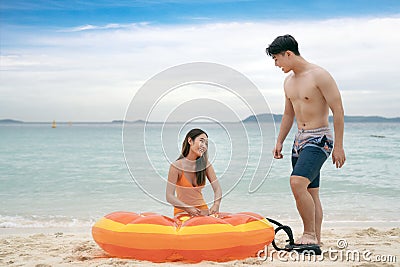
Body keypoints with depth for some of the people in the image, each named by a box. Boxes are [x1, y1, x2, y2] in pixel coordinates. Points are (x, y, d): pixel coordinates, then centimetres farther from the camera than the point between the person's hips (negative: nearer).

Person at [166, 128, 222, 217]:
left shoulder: (205, 164, 0)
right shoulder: (176, 166, -13)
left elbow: (217, 189, -3)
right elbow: (169, 196, -16)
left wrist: (216, 205, -24)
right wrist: (188, 208, -28)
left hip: (202, 209, 4)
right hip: (182, 210, -4)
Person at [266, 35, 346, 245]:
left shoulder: (319, 75, -11)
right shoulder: (288, 81, 14)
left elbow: (338, 110, -12)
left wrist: (338, 146, -15)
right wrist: (279, 142, 19)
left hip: (319, 139, -8)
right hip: (300, 140, 8)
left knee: (297, 182, -24)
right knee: (310, 192, 8)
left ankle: (310, 234, -14)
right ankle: (315, 239, 14)